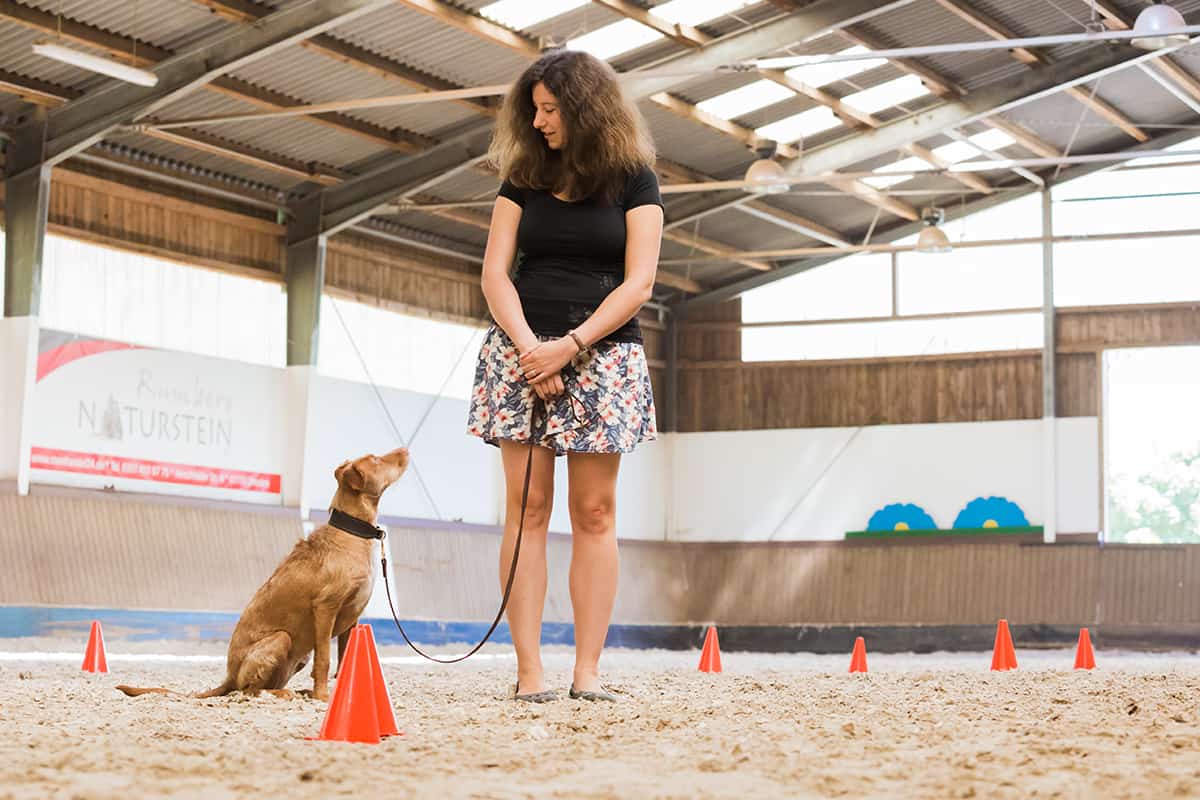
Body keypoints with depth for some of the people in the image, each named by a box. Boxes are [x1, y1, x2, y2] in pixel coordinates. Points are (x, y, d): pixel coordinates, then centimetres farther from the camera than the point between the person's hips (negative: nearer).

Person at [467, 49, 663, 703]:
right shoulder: (524, 180, 11)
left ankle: (588, 672, -1)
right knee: (527, 509, -5)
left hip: (602, 355, -1)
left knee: (594, 514, -2)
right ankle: (529, 671, -6)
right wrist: (530, 349, -11)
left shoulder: (634, 182, 4)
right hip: (521, 352, 2)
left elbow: (637, 284, -4)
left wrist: (571, 346, -15)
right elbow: (495, 273, 4)